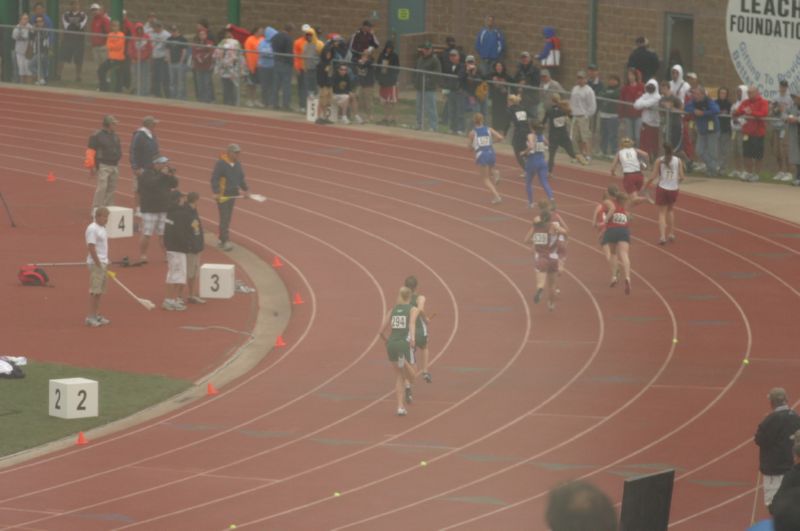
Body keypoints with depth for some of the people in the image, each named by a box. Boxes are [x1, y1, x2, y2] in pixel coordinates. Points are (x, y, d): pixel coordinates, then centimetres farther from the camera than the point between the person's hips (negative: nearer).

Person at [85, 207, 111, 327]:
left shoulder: (102, 228, 14)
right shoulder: (92, 229, -15)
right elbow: (91, 247, -19)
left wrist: (104, 262, 15)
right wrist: (98, 263, -19)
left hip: (103, 262, 9)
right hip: (95, 263, -9)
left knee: (100, 291, 12)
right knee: (94, 290, -7)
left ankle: (97, 315, 18)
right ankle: (91, 317, -5)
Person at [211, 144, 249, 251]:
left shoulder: (238, 164, 8)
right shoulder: (221, 164, -14)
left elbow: (241, 178, 21)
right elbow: (214, 179, -16)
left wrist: (245, 190, 16)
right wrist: (216, 193, -25)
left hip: (232, 195, 7)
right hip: (222, 196, -7)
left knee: (227, 218, 11)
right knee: (224, 218, -9)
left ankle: (222, 240, 19)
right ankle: (226, 241, -9)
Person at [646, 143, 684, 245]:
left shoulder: (659, 161, -6)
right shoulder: (678, 161, -1)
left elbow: (653, 177, -8)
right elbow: (681, 177, -2)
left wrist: (647, 184, 9)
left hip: (662, 188, -2)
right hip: (673, 189, 2)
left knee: (662, 212, 4)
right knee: (671, 209, 25)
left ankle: (662, 236, -10)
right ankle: (671, 233, 27)